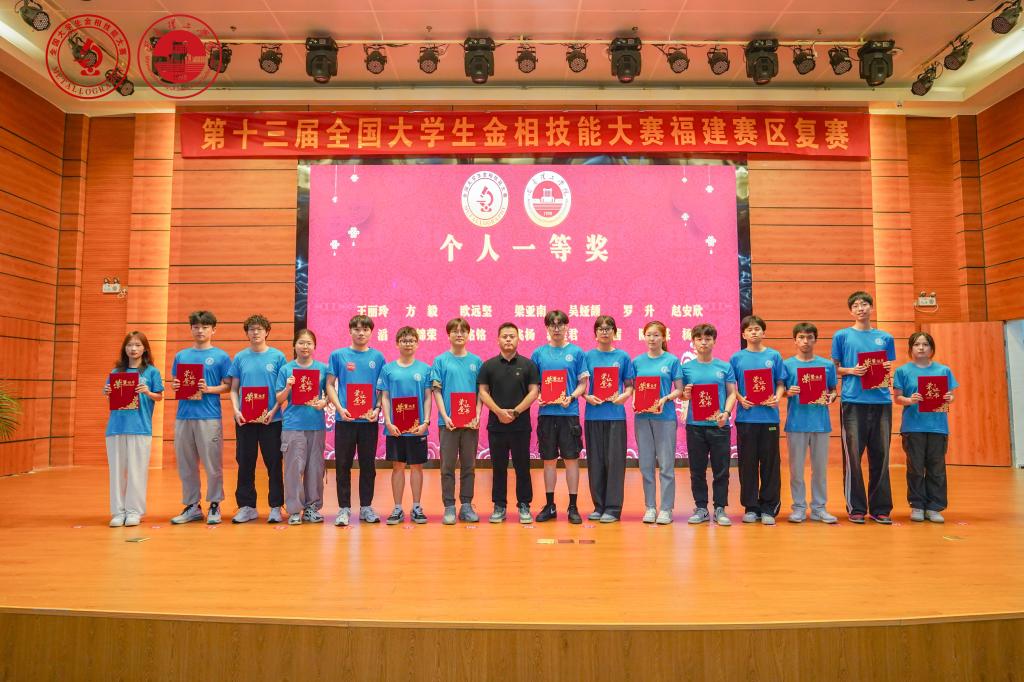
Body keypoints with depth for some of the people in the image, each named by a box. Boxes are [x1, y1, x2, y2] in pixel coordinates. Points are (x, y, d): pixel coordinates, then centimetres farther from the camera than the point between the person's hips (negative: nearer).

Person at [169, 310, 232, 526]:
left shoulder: (221, 356, 3)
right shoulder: (181, 355, 14)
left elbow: (229, 386, 0)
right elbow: (174, 382, 18)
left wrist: (209, 389, -15)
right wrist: (175, 386, -4)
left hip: (209, 417, -4)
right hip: (183, 416, 4)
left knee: (213, 465, 0)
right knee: (186, 465, 9)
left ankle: (214, 506, 12)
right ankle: (191, 506, 21)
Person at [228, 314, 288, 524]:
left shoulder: (278, 356, 0)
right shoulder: (240, 357, 7)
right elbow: (234, 389, 8)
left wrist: (274, 411, -13)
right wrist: (236, 410, -8)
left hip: (271, 419, -2)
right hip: (244, 419, 2)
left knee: (274, 463, 3)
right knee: (245, 463, 8)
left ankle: (276, 507, 13)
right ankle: (247, 507, 19)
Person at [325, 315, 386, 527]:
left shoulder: (377, 357, 6)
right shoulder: (338, 355, 4)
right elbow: (330, 385, 4)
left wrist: (377, 409, -8)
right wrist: (340, 408, -10)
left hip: (369, 419, 1)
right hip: (345, 418, -1)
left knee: (368, 465, 8)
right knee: (343, 464, 4)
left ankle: (366, 507, 18)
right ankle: (344, 508, 14)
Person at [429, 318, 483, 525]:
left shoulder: (476, 361, 7)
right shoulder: (440, 360, 1)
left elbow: (481, 391, 7)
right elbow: (436, 391, -2)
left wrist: (477, 415, -6)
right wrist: (445, 417, -11)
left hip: (471, 422, 2)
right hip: (448, 421, -2)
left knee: (469, 465, 8)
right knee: (448, 466, 3)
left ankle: (466, 506, 17)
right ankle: (449, 507, 11)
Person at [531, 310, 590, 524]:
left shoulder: (576, 352, 3)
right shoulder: (539, 353, 7)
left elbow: (583, 383, 3)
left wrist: (571, 397, -15)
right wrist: (538, 397, -9)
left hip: (569, 412, -2)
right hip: (546, 413, 2)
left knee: (571, 459, 2)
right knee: (549, 460, 8)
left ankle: (573, 506, 11)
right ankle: (549, 505, 18)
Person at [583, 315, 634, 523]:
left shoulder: (623, 357, 5)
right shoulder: (588, 356, 6)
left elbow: (629, 385, 7)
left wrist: (624, 396, -13)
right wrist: (587, 397, -12)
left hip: (615, 415, -1)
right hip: (593, 415, 1)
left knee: (614, 460, -1)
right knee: (595, 461, 6)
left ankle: (613, 507, 6)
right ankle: (599, 505, 17)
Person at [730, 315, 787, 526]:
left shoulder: (774, 356, 7)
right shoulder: (737, 358, 5)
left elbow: (781, 383, 7)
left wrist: (777, 397, -12)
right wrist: (740, 399, -11)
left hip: (769, 416, 0)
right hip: (746, 417, 0)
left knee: (770, 463, 4)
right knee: (747, 463, 5)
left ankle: (768, 508, 14)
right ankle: (750, 507, 16)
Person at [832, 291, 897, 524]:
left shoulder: (885, 337, 15)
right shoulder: (842, 336, 7)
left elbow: (888, 371, 18)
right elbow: (834, 368, 7)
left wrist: (887, 370, -4)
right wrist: (851, 370, -11)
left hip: (881, 401, 3)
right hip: (853, 401, -3)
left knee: (880, 457, 5)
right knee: (853, 456, -2)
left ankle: (880, 508, 14)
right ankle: (856, 508, 8)